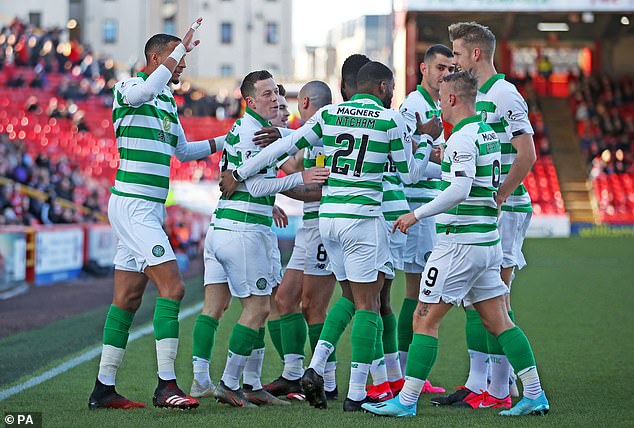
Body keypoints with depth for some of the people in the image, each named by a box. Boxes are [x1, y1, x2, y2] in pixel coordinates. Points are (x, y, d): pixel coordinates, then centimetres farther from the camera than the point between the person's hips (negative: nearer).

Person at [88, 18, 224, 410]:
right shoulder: (127, 89, -7)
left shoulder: (169, 100, 19)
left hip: (151, 210, 9)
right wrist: (182, 47, -29)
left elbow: (183, 150, 32)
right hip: (132, 204, -9)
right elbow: (147, 89, -33)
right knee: (172, 287, -16)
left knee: (127, 299, 8)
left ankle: (104, 389, 10)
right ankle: (166, 385, -17)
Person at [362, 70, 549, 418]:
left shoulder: (463, 138, -15)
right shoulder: (487, 133, 13)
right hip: (487, 242, 9)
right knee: (498, 321, 11)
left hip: (459, 242, -9)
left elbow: (460, 190, -27)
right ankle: (534, 395, 9)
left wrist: (417, 214, -21)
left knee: (425, 319, -4)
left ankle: (406, 401, -3)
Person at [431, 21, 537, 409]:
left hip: (504, 211, -9)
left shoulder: (504, 95, -13)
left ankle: (500, 391, -2)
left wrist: (499, 198, -19)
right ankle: (476, 385, 15)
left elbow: (527, 155, -19)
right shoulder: (475, 97, 15)